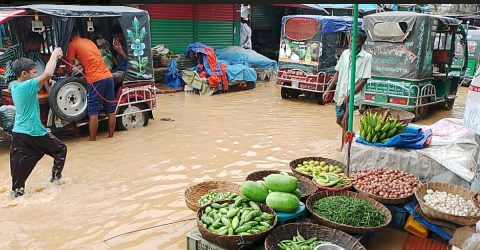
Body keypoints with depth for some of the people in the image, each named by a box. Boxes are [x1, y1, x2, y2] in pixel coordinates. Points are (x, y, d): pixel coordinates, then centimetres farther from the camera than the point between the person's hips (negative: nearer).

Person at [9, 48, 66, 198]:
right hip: (34, 132, -8)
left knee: (19, 162, 12)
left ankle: (17, 190, 16)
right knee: (60, 149, 13)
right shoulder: (27, 86, -19)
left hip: (18, 133, 8)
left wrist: (54, 58, 9)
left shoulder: (14, 86, 7)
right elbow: (47, 74, -29)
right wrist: (54, 56, -16)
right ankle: (56, 178, 20)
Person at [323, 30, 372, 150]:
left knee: (345, 122, -11)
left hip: (354, 96, -6)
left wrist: (349, 95, -18)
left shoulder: (366, 57, -9)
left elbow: (364, 80, -12)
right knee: (339, 121, 17)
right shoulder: (345, 53, 6)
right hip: (341, 93, 6)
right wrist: (328, 89, 6)